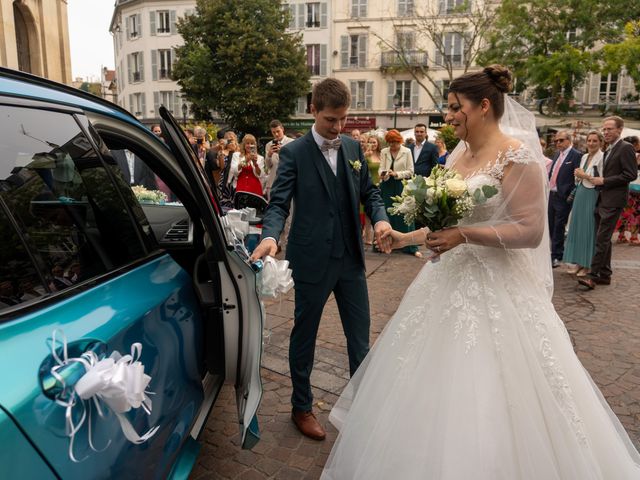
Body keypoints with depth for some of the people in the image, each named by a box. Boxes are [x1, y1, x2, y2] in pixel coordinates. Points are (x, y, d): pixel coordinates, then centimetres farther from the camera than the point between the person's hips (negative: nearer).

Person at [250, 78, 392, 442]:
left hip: (351, 258, 5)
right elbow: (279, 203, -12)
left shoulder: (353, 148, 7)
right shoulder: (294, 153, -8)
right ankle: (302, 407, 33)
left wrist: (380, 219, -10)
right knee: (305, 335, 13)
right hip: (313, 260, -4)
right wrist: (270, 236, -32)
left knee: (360, 336, 13)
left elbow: (369, 192, 11)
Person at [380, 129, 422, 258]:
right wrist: (382, 174, -24)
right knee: (387, 214, 6)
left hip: (402, 186, -2)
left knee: (404, 215, -3)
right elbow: (381, 168, -1)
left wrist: (396, 174, -16)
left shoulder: (407, 151, 0)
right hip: (387, 187, 3)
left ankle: (411, 247, 1)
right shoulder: (384, 152, 8)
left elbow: (410, 171, -3)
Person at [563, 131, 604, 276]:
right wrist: (578, 175, 0)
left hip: (592, 196, -8)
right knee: (577, 226, 11)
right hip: (580, 194, 8)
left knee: (589, 228, -2)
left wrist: (585, 175, -13)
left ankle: (588, 265, 9)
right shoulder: (584, 157, 12)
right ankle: (579, 263, 22)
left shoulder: (602, 158, -10)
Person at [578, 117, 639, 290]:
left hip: (613, 201, -9)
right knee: (603, 239, 12)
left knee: (602, 239, -12)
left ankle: (593, 275, -12)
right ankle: (605, 275, 20)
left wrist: (603, 181, -15)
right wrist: (597, 179, 7)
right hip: (603, 199, 9)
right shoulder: (608, 150, 18)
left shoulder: (625, 148, -8)